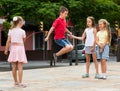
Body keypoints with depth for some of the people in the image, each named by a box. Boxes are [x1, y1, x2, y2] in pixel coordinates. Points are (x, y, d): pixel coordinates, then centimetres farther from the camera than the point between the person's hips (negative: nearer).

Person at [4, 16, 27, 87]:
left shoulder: (11, 31, 2)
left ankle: (16, 82, 18)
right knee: (20, 67, -4)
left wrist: (6, 49, 7)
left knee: (14, 67, 9)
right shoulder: (22, 31, -7)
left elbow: (8, 41, 1)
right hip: (20, 48, -4)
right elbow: (23, 41, 3)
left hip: (13, 48, 4)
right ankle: (20, 82, -6)